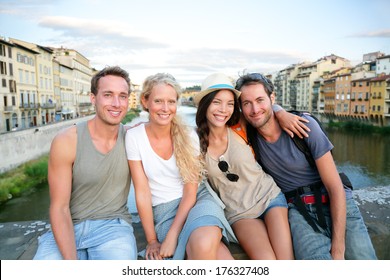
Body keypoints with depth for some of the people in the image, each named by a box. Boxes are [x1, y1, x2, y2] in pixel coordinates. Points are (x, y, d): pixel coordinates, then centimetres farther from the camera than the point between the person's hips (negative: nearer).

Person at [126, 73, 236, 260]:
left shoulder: (188, 136, -4)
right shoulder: (134, 136, -7)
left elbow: (190, 193, -4)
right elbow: (142, 192, -5)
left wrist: (172, 236, -14)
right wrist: (152, 240, -3)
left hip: (197, 201, 1)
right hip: (163, 211, -1)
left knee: (204, 244, -35)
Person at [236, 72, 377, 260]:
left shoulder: (305, 125, -8)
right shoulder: (250, 136, -1)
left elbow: (336, 188, -9)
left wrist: (338, 249, -14)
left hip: (337, 204, 1)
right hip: (297, 210, 0)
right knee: (316, 257, -29)